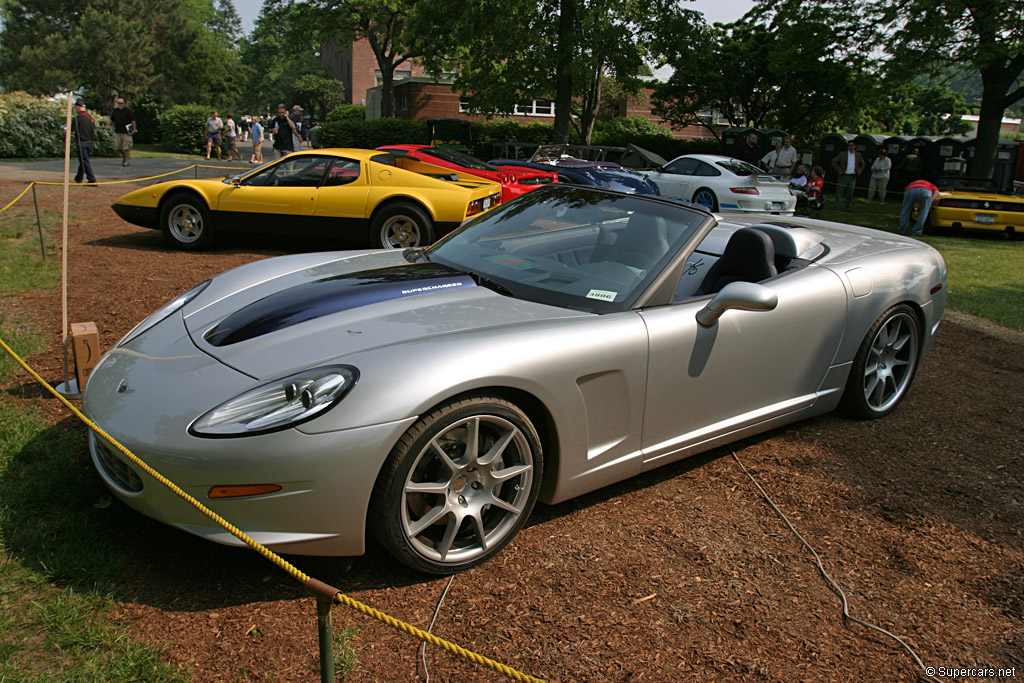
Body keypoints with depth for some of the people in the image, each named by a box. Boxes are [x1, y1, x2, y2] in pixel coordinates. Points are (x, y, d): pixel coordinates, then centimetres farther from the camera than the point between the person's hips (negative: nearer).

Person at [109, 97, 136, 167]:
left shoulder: (128, 111, -4)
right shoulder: (115, 111, 12)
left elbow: (133, 120, -6)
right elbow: (111, 119, 23)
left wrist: (134, 129, -10)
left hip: (126, 132, -5)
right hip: (117, 132, 5)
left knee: (126, 147, -7)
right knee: (117, 147, 4)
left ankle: (127, 160, 0)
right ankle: (124, 156, 27)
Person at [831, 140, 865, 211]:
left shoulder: (858, 155, 9)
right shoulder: (842, 154, 0)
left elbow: (862, 164, 23)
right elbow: (833, 162, 1)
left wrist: (859, 171, 10)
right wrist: (839, 170, -6)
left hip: (853, 177, 2)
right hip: (844, 176, -2)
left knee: (850, 193, 4)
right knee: (839, 191, -3)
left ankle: (849, 207, 10)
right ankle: (836, 207, 1)